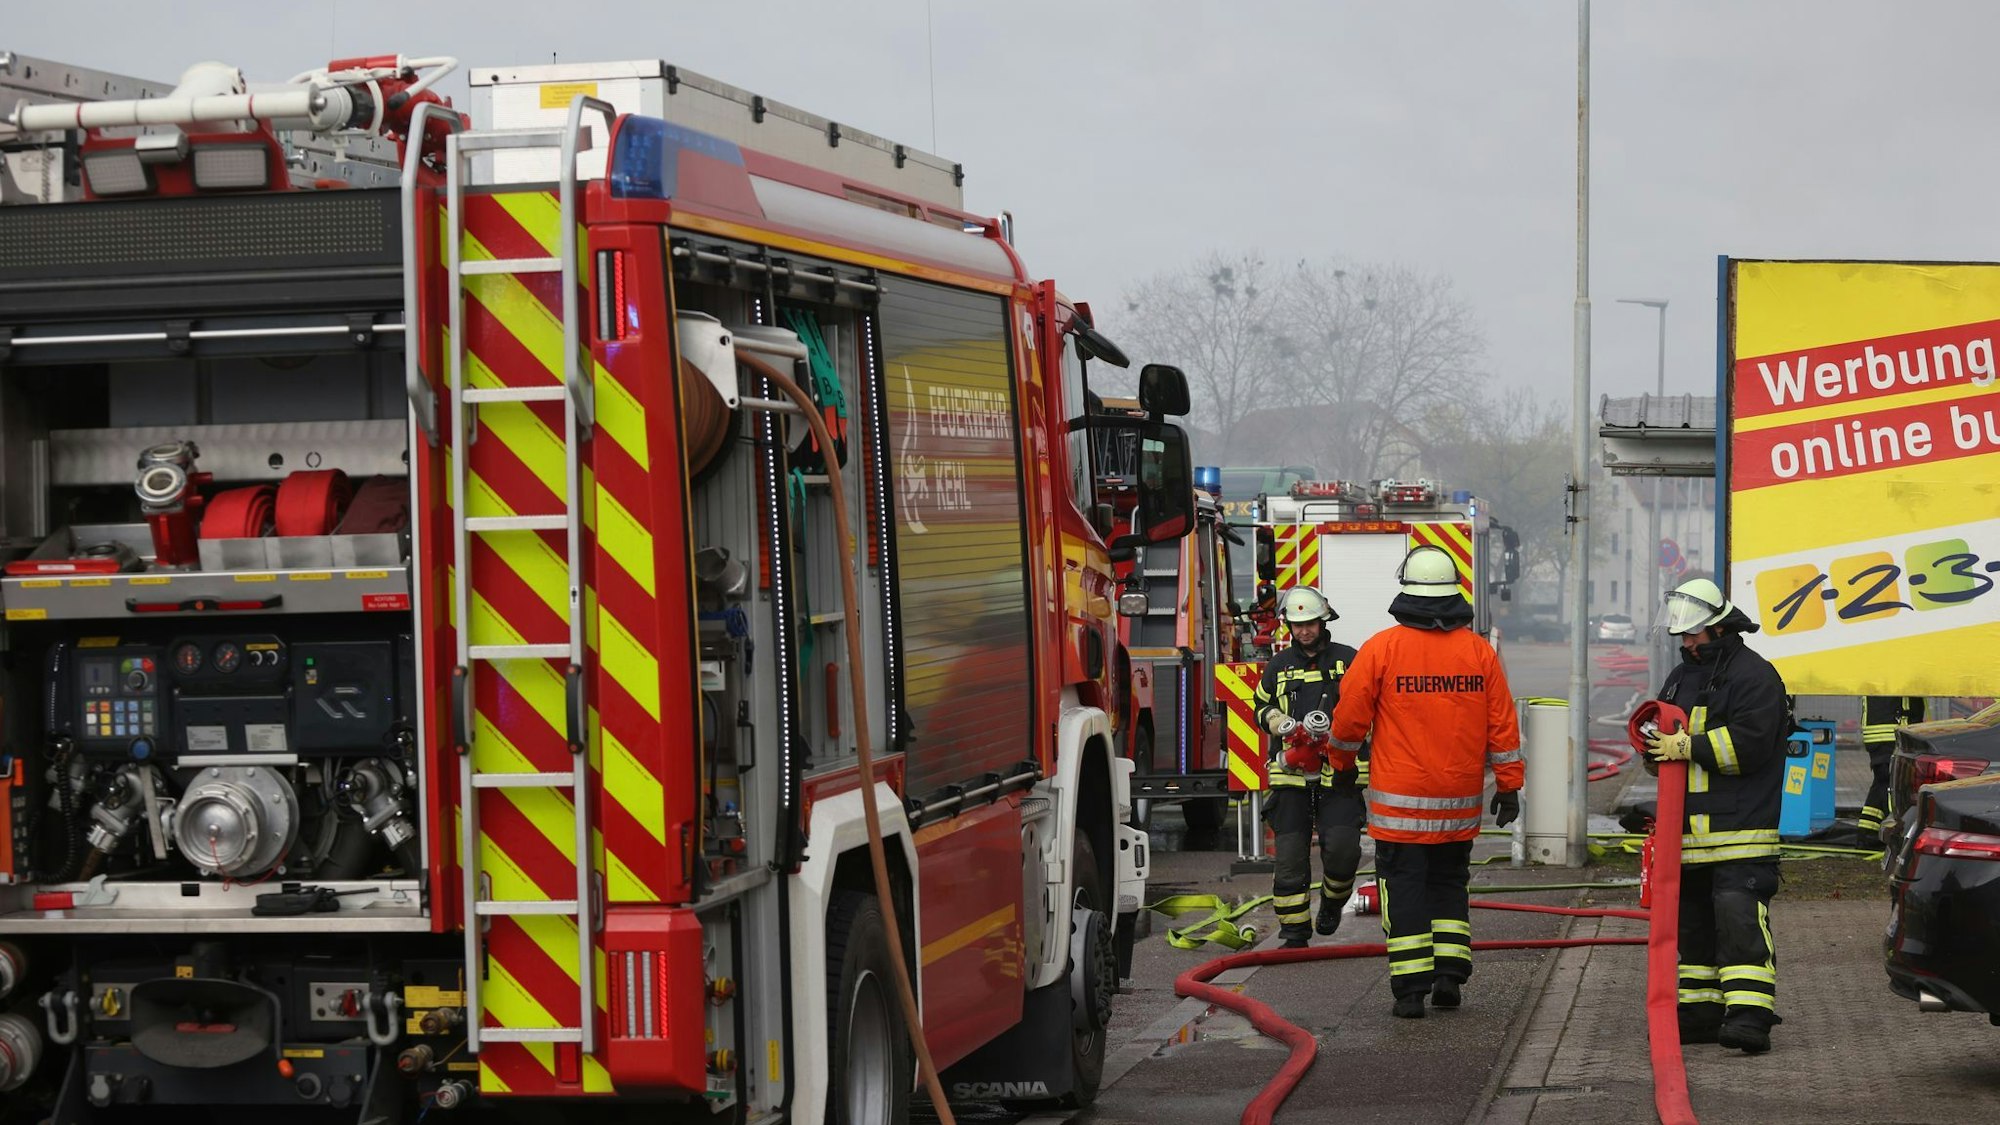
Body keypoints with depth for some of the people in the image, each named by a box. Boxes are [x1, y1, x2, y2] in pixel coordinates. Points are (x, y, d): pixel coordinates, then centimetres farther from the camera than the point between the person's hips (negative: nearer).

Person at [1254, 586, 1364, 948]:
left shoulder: (1348, 661, 5)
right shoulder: (1279, 666, 13)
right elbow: (1261, 707, 25)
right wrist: (1279, 722, 2)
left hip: (1338, 773, -2)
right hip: (1291, 775, 2)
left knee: (1342, 847, -15)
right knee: (1290, 855, -2)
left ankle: (1332, 902, 16)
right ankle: (1294, 932, 7)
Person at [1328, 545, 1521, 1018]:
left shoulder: (1382, 648, -10)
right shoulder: (1479, 651, -1)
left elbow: (1349, 719, -3)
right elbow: (1502, 726, 2)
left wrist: (1343, 747, 19)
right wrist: (1508, 786, 10)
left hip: (1400, 803, -3)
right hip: (1460, 804, 3)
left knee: (1404, 889, 2)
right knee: (1449, 885, 18)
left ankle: (1411, 988, -2)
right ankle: (1450, 975, 11)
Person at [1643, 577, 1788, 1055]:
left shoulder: (1754, 675, -6)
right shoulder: (1682, 677, 19)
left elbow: (1749, 743, -18)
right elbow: (1665, 743, 24)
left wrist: (1688, 746, -16)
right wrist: (1654, 739, 0)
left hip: (1741, 827, -8)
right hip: (1691, 827, 8)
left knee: (1739, 917, -16)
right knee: (1694, 921, 11)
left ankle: (1749, 1015, -19)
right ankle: (1701, 1013, 19)